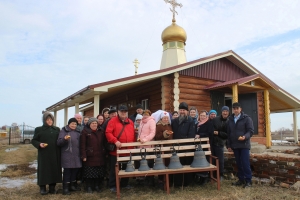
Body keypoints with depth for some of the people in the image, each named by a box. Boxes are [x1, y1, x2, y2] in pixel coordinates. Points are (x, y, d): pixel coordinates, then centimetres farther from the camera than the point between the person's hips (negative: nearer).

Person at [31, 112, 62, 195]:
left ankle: (52, 187, 16)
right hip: (44, 154, -3)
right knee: (43, 169, 1)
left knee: (54, 169, 5)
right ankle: (42, 188, 12)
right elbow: (33, 140, 3)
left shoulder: (57, 129, 10)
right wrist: (39, 144, -15)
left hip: (55, 154, 3)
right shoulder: (39, 129, 2)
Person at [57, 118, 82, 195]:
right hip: (67, 156, -6)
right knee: (67, 171, -3)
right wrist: (65, 139, -32)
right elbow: (59, 142, -13)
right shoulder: (64, 131, -3)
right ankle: (65, 189, 3)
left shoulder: (77, 132, 14)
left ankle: (73, 185, 25)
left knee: (75, 171, 11)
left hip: (76, 155, 6)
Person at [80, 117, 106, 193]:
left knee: (99, 172, 9)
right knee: (89, 173, 3)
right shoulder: (85, 132, -4)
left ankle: (97, 186, 21)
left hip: (99, 156, 4)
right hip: (89, 156, -4)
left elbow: (103, 143, 13)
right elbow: (82, 145, -9)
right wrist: (83, 156, -14)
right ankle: (89, 187, 16)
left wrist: (104, 153, 7)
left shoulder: (100, 132, 11)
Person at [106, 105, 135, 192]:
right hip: (116, 150, -5)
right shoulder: (113, 121, -5)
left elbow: (133, 134, 16)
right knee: (114, 168, 5)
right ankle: (113, 185, 16)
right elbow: (108, 133, -13)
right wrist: (115, 141, -23)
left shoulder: (131, 122, 12)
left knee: (126, 168, 15)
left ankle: (125, 184, 30)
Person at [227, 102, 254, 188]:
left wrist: (245, 137, -27)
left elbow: (251, 131, -8)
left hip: (244, 145, -5)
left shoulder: (246, 118, -2)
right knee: (238, 163, 10)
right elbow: (228, 133, 15)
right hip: (235, 146, 5)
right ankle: (241, 179, 19)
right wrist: (229, 145, 12)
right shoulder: (230, 120, 12)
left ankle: (248, 180, 5)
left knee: (245, 163, -5)